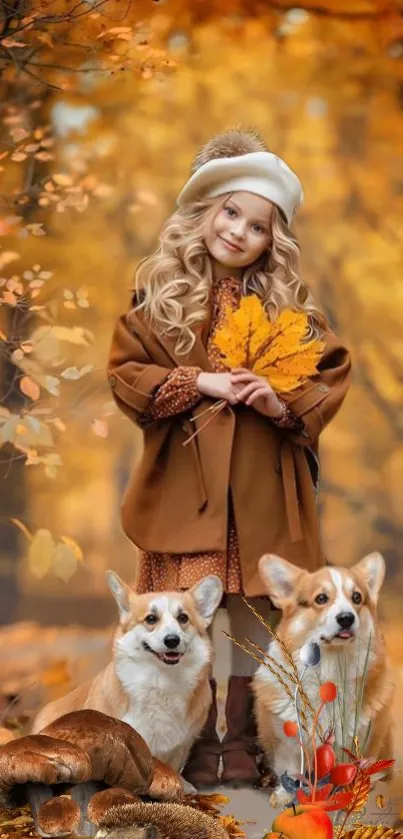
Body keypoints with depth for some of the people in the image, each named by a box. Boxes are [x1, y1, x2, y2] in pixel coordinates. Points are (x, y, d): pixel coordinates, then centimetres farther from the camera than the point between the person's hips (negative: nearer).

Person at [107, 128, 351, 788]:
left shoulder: (288, 301, 8)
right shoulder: (159, 293, 5)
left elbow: (332, 374, 8)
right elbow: (124, 372, 2)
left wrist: (286, 404, -12)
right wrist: (199, 382, -11)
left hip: (264, 492, 1)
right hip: (186, 486, -1)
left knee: (253, 617, 2)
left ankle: (240, 749, 11)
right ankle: (198, 752, 9)